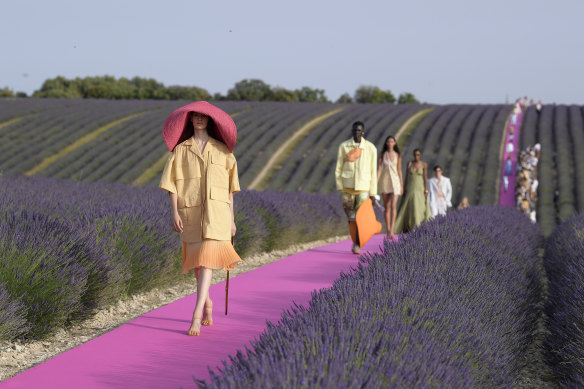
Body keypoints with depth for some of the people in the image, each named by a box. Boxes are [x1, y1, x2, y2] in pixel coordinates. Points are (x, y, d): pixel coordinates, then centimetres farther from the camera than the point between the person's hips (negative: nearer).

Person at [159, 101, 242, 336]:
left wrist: (231, 218, 7)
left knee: (206, 258, -16)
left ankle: (197, 314, -21)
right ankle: (207, 303, 34)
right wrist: (174, 213, -10)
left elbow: (230, 187, 10)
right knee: (196, 260, 11)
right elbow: (172, 184, 2)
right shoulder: (180, 150, 7)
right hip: (190, 211, 2)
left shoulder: (222, 149, 7)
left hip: (216, 212, -2)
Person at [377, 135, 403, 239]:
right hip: (384, 182, 1)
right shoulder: (382, 155, 2)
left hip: (395, 181, -1)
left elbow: (399, 171, 6)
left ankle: (392, 230, -21)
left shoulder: (398, 155, 3)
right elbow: (379, 170, -2)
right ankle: (388, 231, 13)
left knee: (393, 206, -16)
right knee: (387, 207, 5)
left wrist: (401, 186, 5)